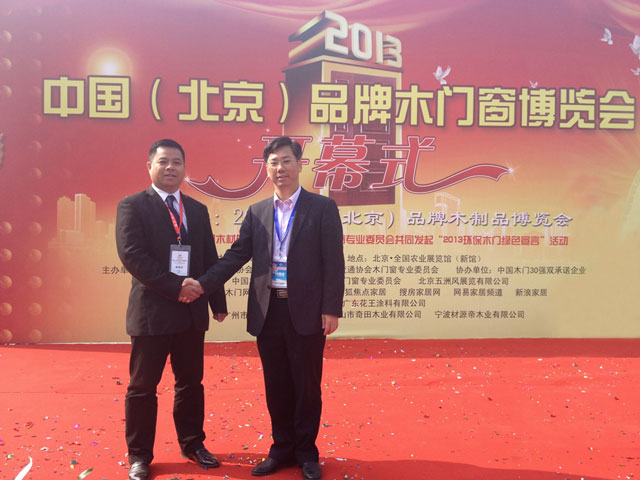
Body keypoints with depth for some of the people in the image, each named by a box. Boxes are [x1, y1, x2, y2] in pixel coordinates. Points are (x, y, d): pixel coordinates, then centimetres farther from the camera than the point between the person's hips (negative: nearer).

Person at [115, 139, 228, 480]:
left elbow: (210, 260, 12)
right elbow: (132, 255, -15)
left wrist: (218, 302, 7)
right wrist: (175, 286, -19)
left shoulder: (198, 210, 12)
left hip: (192, 311, 5)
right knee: (143, 387, 6)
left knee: (191, 383, 14)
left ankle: (192, 444, 30)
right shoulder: (132, 206, -3)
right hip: (151, 311, -4)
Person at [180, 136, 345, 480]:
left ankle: (306, 451, 26)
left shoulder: (322, 207, -2)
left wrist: (331, 309, -10)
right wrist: (203, 283, -6)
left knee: (307, 384, 8)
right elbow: (236, 255, 6)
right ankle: (282, 448, 30)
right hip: (267, 311, 4)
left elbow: (333, 263, -6)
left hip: (306, 311, -3)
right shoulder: (257, 212, 10)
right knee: (276, 385, 13)